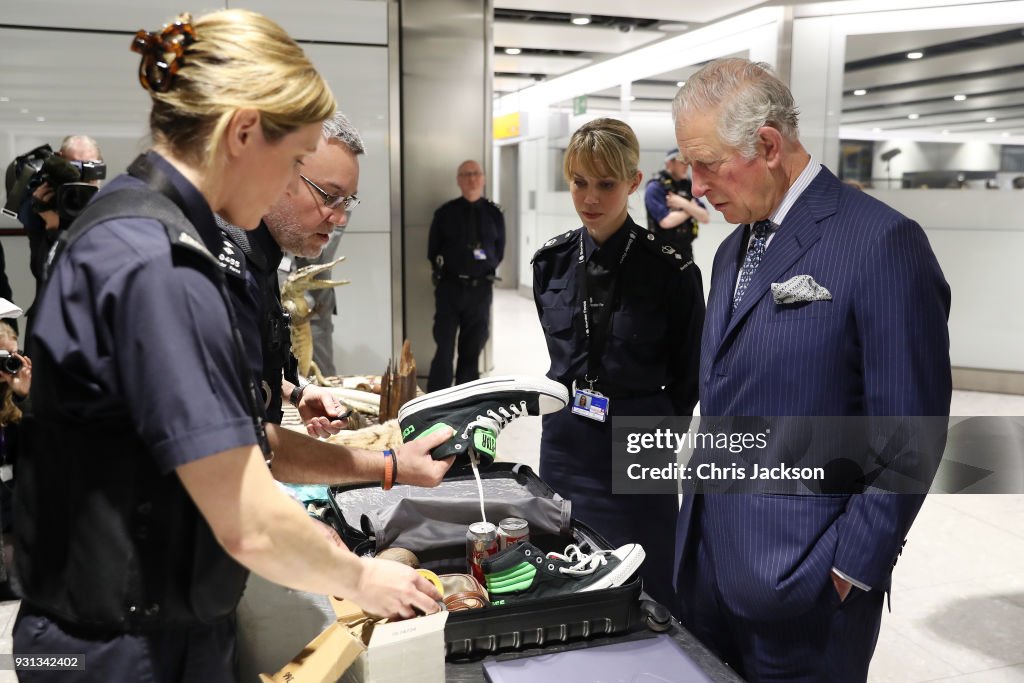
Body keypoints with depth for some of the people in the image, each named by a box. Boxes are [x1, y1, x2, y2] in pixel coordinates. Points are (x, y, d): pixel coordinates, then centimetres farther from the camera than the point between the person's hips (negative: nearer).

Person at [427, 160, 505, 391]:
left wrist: (486, 262, -2)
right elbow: (433, 252, 8)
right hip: (449, 287, -1)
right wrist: (446, 270, 0)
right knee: (444, 348, -5)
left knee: (472, 349, 9)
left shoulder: (494, 214, 6)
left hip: (480, 289, 2)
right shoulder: (445, 213, 3)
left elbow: (499, 252, 11)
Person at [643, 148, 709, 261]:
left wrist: (685, 204, -14)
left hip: (686, 250, 7)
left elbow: (704, 217, 3)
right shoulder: (655, 187, -11)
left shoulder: (688, 186, 10)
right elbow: (666, 221, -22)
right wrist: (691, 210, -6)